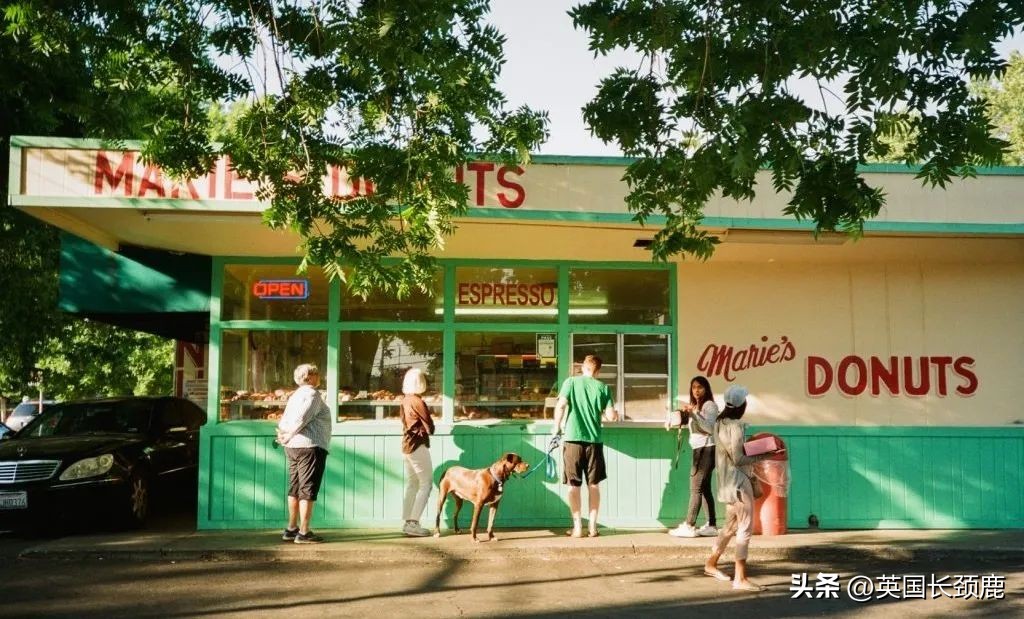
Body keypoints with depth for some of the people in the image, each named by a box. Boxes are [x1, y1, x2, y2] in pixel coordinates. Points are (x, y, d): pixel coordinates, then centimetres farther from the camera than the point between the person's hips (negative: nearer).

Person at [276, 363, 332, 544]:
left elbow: (284, 420, 13)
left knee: (295, 489, 14)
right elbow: (302, 418, -19)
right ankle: (304, 532, -7)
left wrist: (284, 434, -1)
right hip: (310, 446, -9)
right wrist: (289, 436, -9)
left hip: (293, 447, 9)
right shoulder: (312, 394, -9)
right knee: (308, 490, -7)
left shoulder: (296, 395, 19)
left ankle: (291, 529, 18)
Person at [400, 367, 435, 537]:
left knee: (412, 484, 12)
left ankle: (408, 522, 12)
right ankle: (413, 523, -10)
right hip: (418, 446, -9)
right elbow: (430, 427, -13)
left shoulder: (405, 401, 10)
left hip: (407, 445, 9)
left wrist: (421, 428, 2)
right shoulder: (417, 401, -16)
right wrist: (427, 429, 8)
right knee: (426, 483, -5)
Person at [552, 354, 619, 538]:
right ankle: (592, 526, 13)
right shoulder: (603, 387, 3)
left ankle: (577, 527, 8)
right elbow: (611, 416, 0)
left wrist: (557, 427, 4)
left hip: (573, 439, -1)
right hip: (594, 440, 1)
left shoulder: (571, 382, 0)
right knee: (593, 485, 11)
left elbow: (560, 405, -10)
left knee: (574, 485, 6)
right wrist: (615, 415, 23)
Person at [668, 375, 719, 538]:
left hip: (706, 450, -9)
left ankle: (689, 526, -14)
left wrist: (694, 414, -26)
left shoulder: (709, 405, -7)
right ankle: (711, 526, 8)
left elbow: (710, 428, -20)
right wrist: (686, 415, 6)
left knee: (696, 488, -12)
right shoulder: (695, 406, 21)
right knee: (704, 488, 7)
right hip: (699, 450, 9)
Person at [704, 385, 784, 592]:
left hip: (728, 482, 10)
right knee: (745, 528, -8)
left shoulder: (720, 424, 9)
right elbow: (738, 459, -19)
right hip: (738, 481, -10)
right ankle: (740, 578, -8)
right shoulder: (735, 426, -18)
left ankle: (711, 563, 32)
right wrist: (764, 455, -16)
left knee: (731, 526, 21)